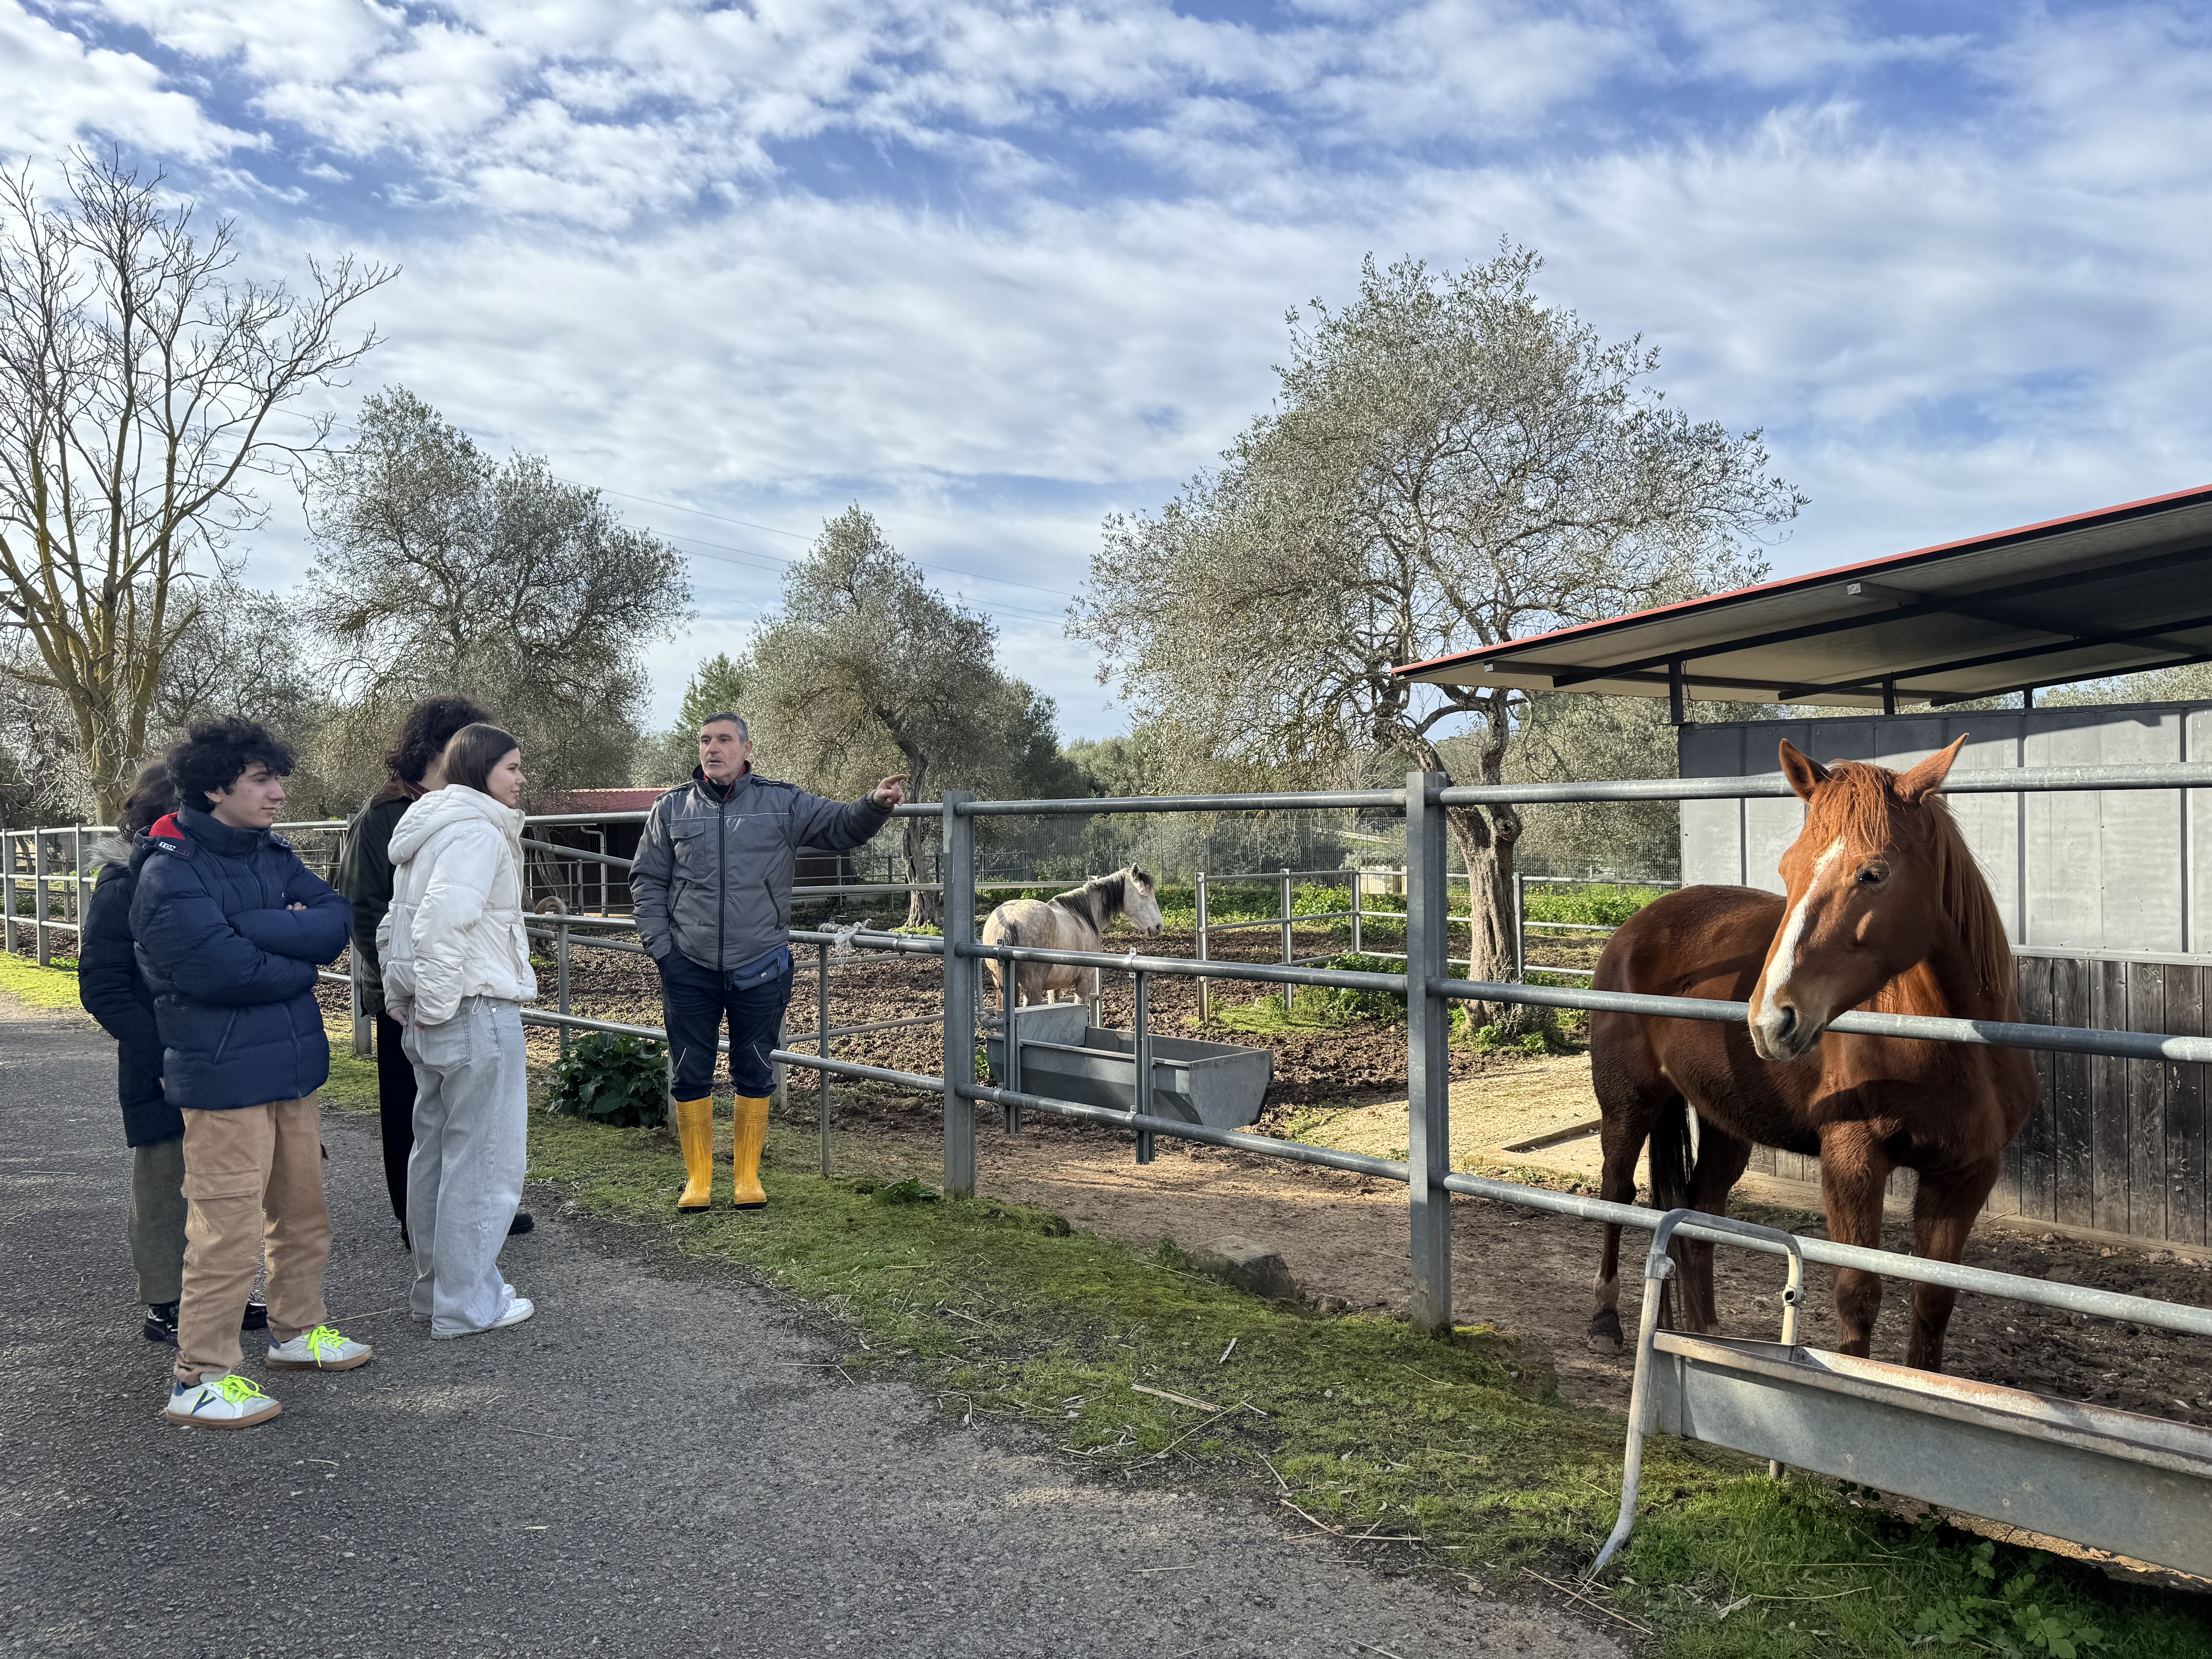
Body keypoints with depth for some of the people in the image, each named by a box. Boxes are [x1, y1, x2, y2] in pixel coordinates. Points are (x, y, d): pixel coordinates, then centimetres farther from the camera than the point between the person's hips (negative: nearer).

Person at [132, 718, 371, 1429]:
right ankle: (200, 1377, 8)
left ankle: (298, 1330, 35)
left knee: (302, 1208, 18)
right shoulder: (170, 875, -14)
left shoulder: (273, 854, 9)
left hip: (294, 1063, 8)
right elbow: (225, 969, -24)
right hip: (226, 1073, -8)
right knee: (228, 1224, -4)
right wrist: (299, 960, -8)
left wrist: (254, 926, -17)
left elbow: (335, 922, -3)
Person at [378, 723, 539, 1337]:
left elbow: (393, 928, 22)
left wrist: (403, 1001, 23)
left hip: (436, 1017, 10)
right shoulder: (478, 832, -15)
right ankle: (468, 1303, 6)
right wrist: (438, 1005, -18)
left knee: (435, 1149, 17)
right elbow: (442, 922, -26)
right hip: (477, 1011, -10)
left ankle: (434, 1286, 29)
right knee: (483, 1159, -2)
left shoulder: (430, 830, 17)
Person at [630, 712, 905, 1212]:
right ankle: (698, 1179, 21)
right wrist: (660, 947, 0)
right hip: (689, 967, 1)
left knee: (755, 1074, 8)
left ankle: (747, 1175, 23)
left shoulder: (782, 803, 2)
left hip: (760, 966, -1)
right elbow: (648, 881, 9)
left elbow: (840, 825, -2)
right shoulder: (672, 808, 6)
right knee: (690, 1075, 6)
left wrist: (876, 805, -24)